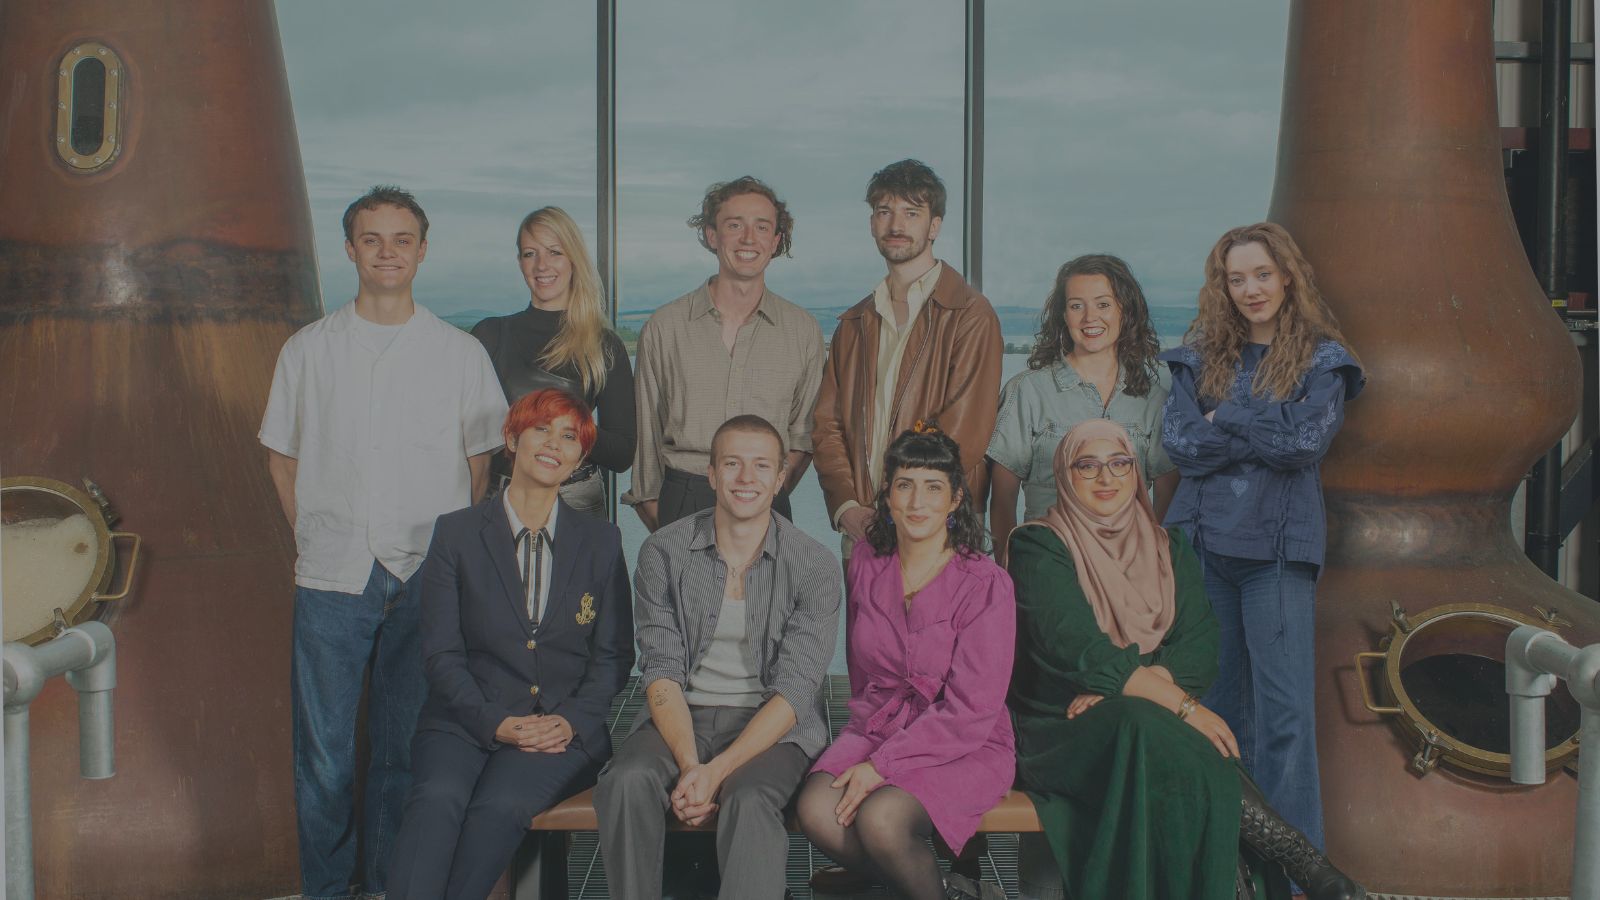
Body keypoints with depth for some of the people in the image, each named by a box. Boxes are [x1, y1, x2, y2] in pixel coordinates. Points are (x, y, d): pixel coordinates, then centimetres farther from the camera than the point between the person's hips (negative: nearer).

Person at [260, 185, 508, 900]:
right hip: (330, 575, 0)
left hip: (428, 579, 0)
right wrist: (309, 538, 6)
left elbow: (482, 458, 11)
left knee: (406, 749, 5)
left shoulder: (461, 354, 6)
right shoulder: (307, 350, 8)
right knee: (324, 752, 2)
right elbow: (281, 452, 15)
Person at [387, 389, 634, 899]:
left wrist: (569, 721, -8)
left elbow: (614, 655, 9)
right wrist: (496, 722, -11)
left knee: (502, 804, -31)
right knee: (439, 797, -32)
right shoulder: (456, 534, 9)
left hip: (565, 730, 0)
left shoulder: (601, 542, 12)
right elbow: (441, 652, 3)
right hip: (466, 720, 0)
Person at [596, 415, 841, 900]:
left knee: (750, 800, -34)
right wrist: (688, 763, -20)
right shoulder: (663, 552, 0)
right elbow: (662, 670, -3)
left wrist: (717, 770, -21)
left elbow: (794, 691, -10)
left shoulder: (814, 565, -5)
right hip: (681, 715, 2)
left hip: (772, 725, -2)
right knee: (626, 781, -29)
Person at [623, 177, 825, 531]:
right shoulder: (664, 326, 5)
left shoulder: (803, 330, 7)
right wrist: (653, 513, 5)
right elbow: (646, 433, 9)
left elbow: (804, 433, 12)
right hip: (681, 502, -1)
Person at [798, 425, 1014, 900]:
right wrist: (869, 733, 4)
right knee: (817, 812, -24)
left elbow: (971, 709, -15)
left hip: (967, 745, -5)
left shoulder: (985, 584, -13)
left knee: (881, 819, -32)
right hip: (879, 725, 5)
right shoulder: (867, 562, 4)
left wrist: (883, 765, -18)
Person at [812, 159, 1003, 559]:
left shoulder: (970, 315, -3)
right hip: (860, 530, 5)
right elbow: (827, 424, 11)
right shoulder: (854, 323, 16)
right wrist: (847, 507, -6)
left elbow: (966, 432, -11)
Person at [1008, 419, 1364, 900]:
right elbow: (1079, 651, -15)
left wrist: (1115, 689, -18)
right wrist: (1182, 705, -22)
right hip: (1065, 729, -3)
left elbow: (1197, 648, 0)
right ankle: (1304, 861, -34)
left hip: (1151, 723, 3)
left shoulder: (1168, 549, 15)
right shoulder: (1039, 548, 0)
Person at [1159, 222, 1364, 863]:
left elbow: (1305, 442, -11)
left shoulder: (1322, 359, 4)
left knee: (1285, 709, -5)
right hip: (1204, 544, 3)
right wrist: (1264, 433, -7)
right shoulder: (1200, 356, 11)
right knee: (1215, 702, 9)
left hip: (1278, 550, -3)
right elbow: (1178, 442, -2)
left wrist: (1224, 419, -5)